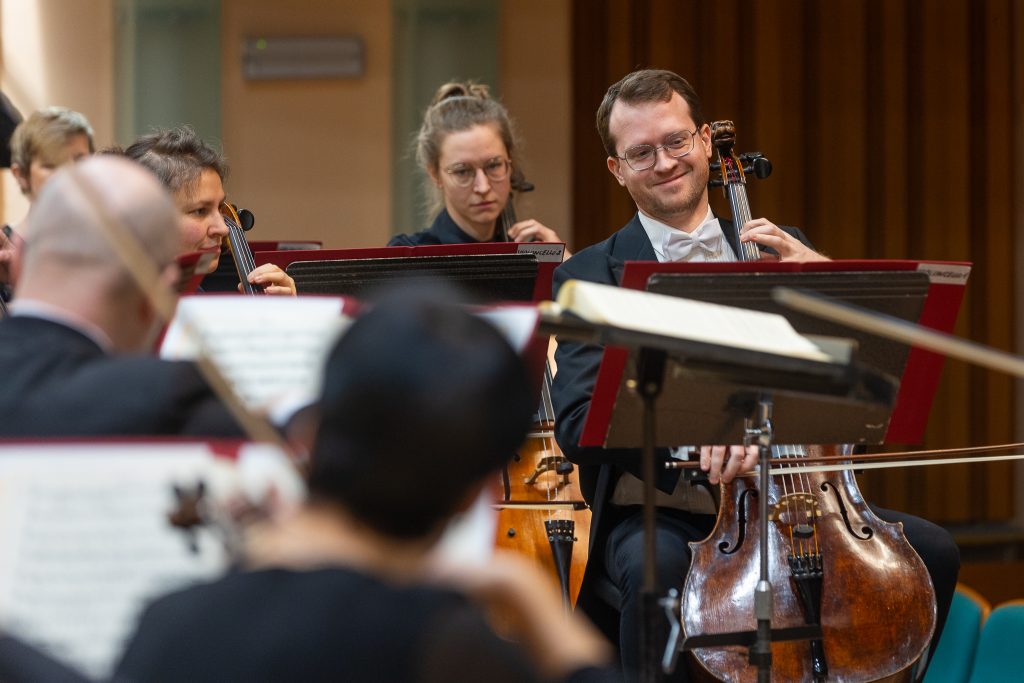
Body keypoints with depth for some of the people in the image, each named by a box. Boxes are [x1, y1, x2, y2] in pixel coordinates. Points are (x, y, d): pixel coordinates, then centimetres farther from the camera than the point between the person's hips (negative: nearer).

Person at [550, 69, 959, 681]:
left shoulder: (777, 250, 15)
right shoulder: (594, 276, 2)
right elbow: (580, 422, -12)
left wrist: (821, 274, -7)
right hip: (660, 510, -3)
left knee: (932, 551, -18)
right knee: (657, 568, -37)